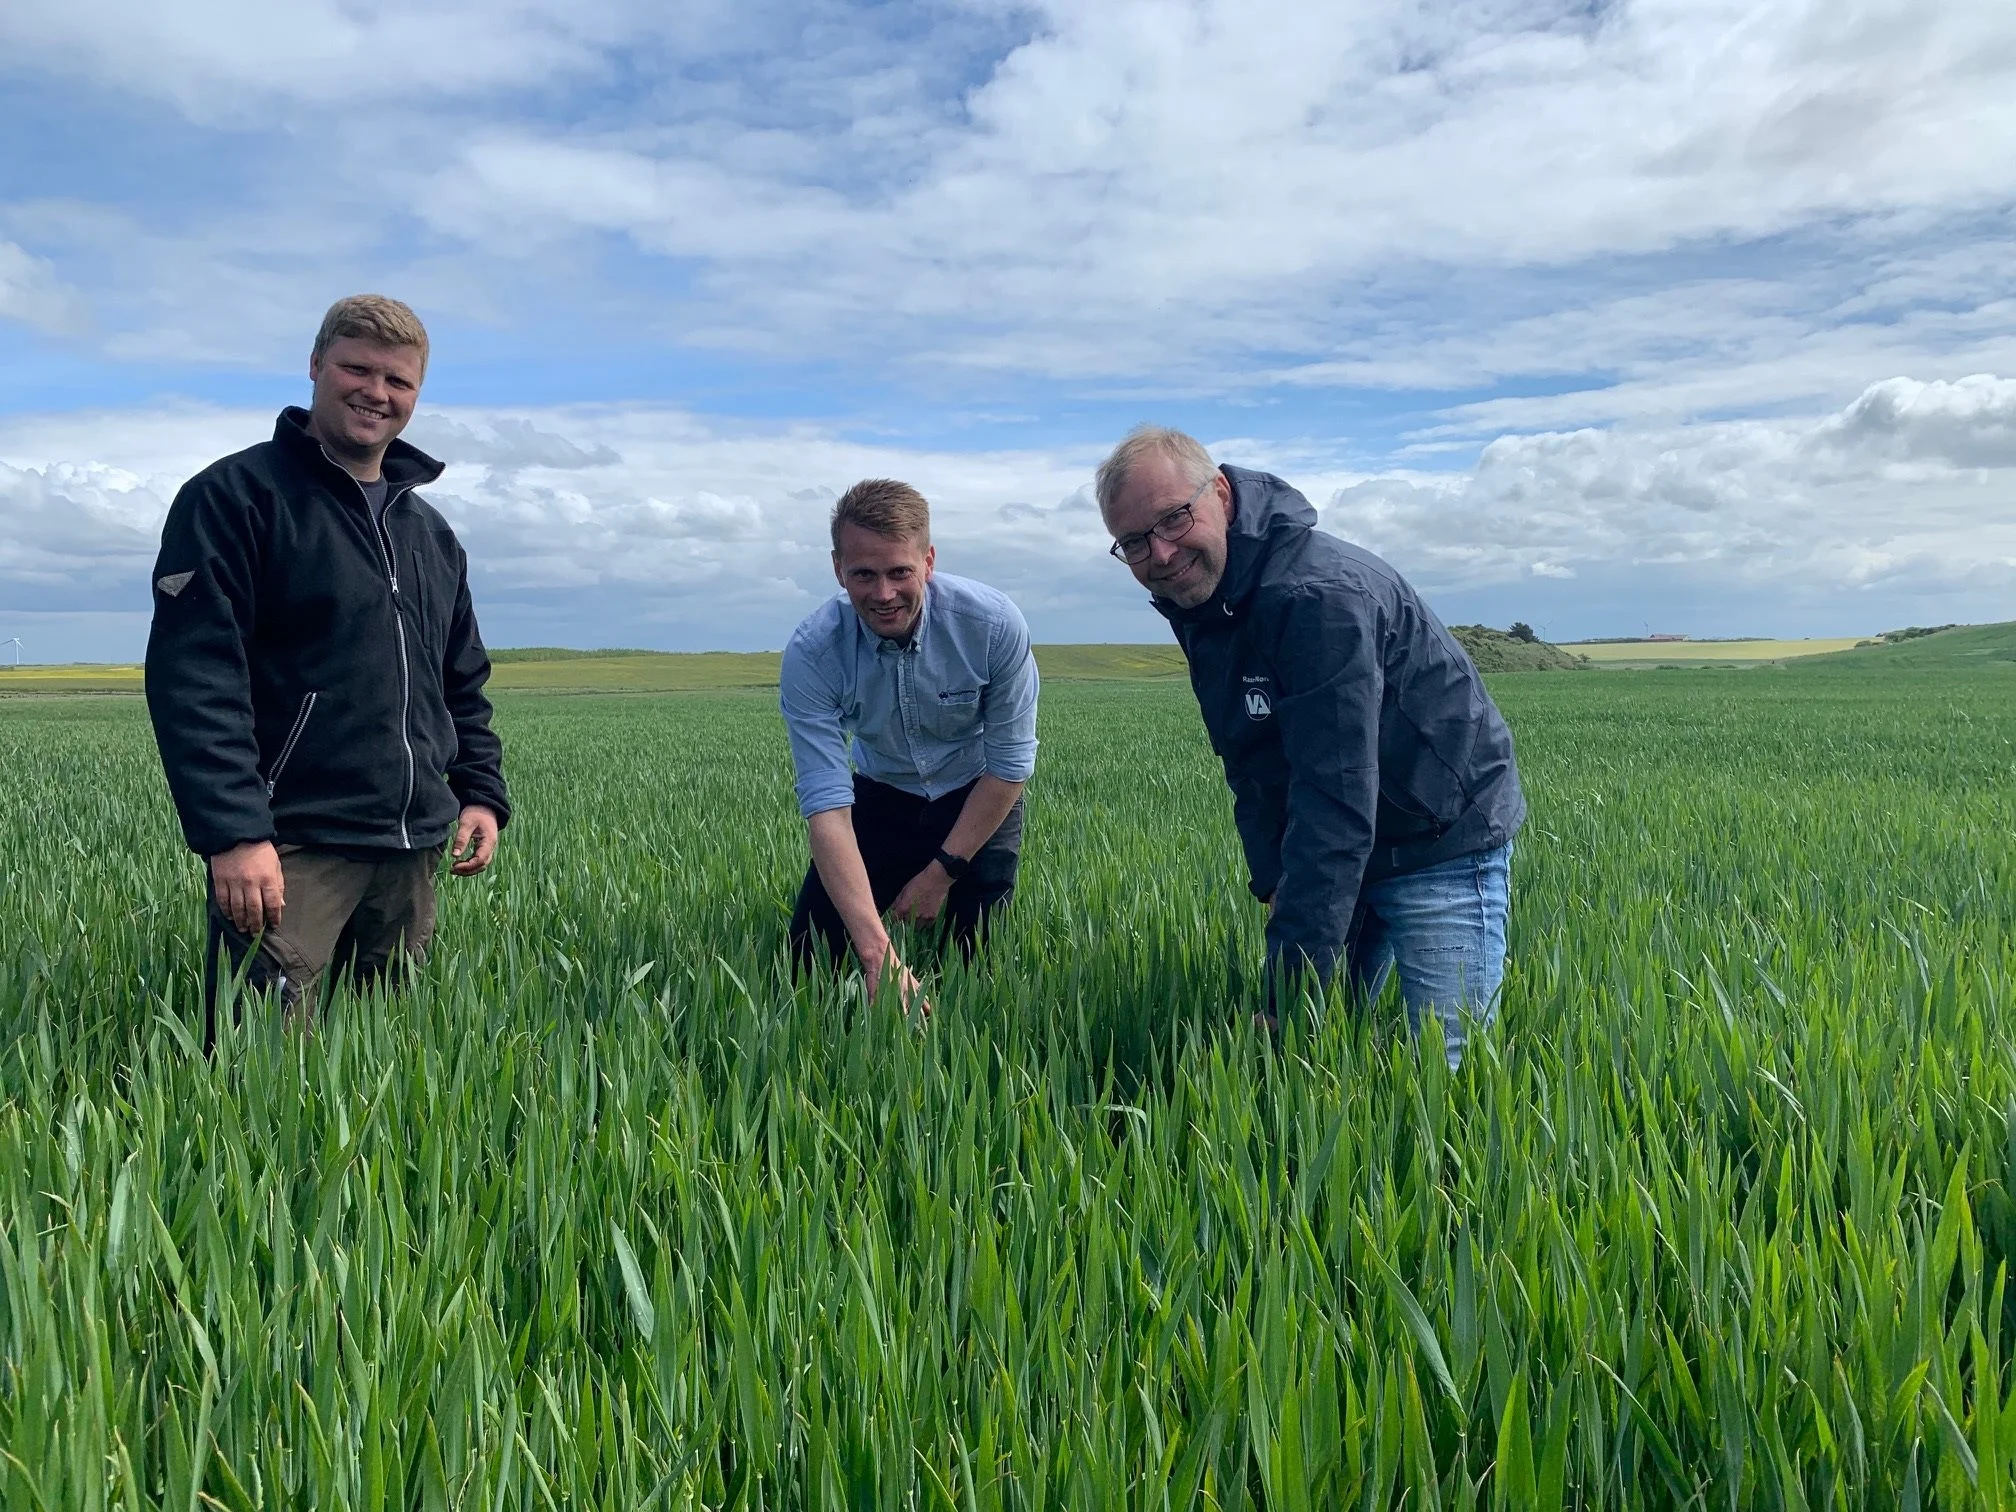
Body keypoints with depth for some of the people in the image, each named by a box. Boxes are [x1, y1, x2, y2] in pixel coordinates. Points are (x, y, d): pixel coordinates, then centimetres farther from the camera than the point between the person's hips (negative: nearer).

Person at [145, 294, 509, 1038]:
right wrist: (232, 831, -22)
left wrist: (482, 791, 10)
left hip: (412, 851, 7)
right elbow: (192, 675, -13)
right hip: (288, 849, -6)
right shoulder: (235, 497, -4)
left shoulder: (430, 531, 18)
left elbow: (464, 683, 24)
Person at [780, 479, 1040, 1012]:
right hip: (881, 798, 1)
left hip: (978, 803, -1)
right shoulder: (811, 653, -27)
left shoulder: (994, 624, -28)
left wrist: (943, 872, -17)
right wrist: (878, 950, -41)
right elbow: (826, 801, -32)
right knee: (810, 960, -6)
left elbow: (1011, 761, -16)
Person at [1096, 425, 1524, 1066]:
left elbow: (1335, 803, -34)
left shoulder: (1317, 593, -30)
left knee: (1445, 1067, -10)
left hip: (1443, 847, -8)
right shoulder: (1199, 600, -1)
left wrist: (1288, 997, -35)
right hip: (1328, 852, 8)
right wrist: (1274, 886, -2)